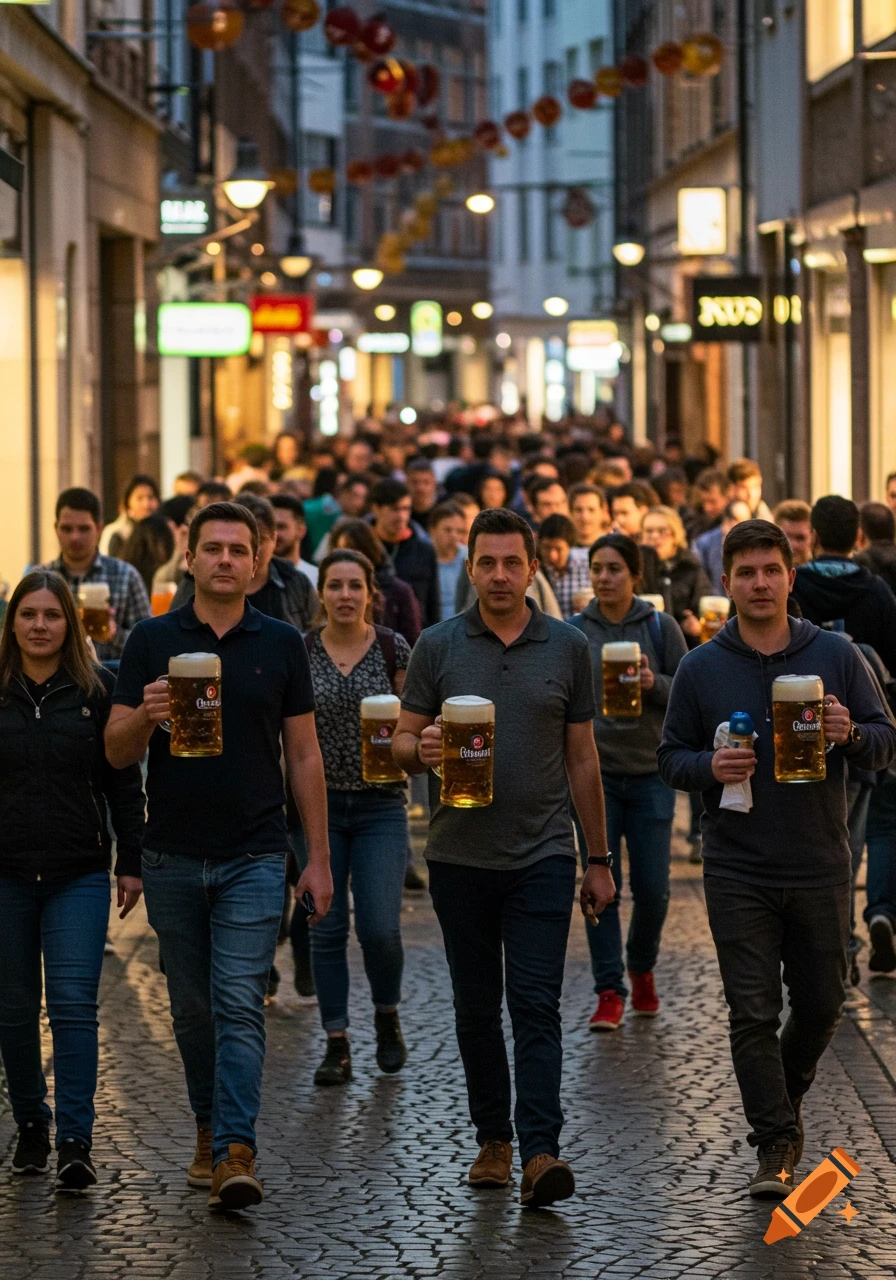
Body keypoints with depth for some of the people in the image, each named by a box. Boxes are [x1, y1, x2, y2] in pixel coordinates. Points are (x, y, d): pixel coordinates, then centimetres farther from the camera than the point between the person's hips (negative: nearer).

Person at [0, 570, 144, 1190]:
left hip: (79, 875, -2)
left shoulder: (98, 688, 2)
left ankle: (76, 1141, -11)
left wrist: (131, 863, 1)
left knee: (74, 1004, -9)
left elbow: (125, 783, 5)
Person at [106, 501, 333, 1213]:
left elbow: (304, 755, 6)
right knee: (192, 1008, 12)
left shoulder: (281, 645, 4)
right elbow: (117, 752, 1)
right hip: (173, 857, 2)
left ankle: (237, 1154, -17)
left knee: (240, 1006, -11)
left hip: (253, 856, -2)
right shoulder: (153, 641, 3)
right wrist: (145, 716, -23)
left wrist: (319, 859, 3)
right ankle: (210, 1130, 28)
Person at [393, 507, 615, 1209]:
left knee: (536, 1004, -9)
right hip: (460, 855, 1)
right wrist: (420, 749, -20)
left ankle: (540, 1151, -15)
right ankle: (493, 1140, 21)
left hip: (542, 855, -1)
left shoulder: (568, 647, 5)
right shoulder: (439, 645, 3)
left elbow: (582, 758, 10)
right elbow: (402, 742, 6)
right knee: (477, 1006, 9)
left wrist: (600, 859, 10)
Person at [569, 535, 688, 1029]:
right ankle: (609, 992, 1)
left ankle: (641, 967, 28)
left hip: (650, 773, 0)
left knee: (652, 887, 1)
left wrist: (655, 684, -17)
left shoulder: (661, 628, 1)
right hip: (593, 772, 0)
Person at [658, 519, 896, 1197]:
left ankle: (784, 1097, 37)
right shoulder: (701, 668, 2)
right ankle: (776, 1144, 4)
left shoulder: (836, 655, 2)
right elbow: (671, 757, 7)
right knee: (754, 1013, -4)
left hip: (820, 868, 1)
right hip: (738, 871, -1)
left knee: (822, 1005, 11)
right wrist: (711, 767, -14)